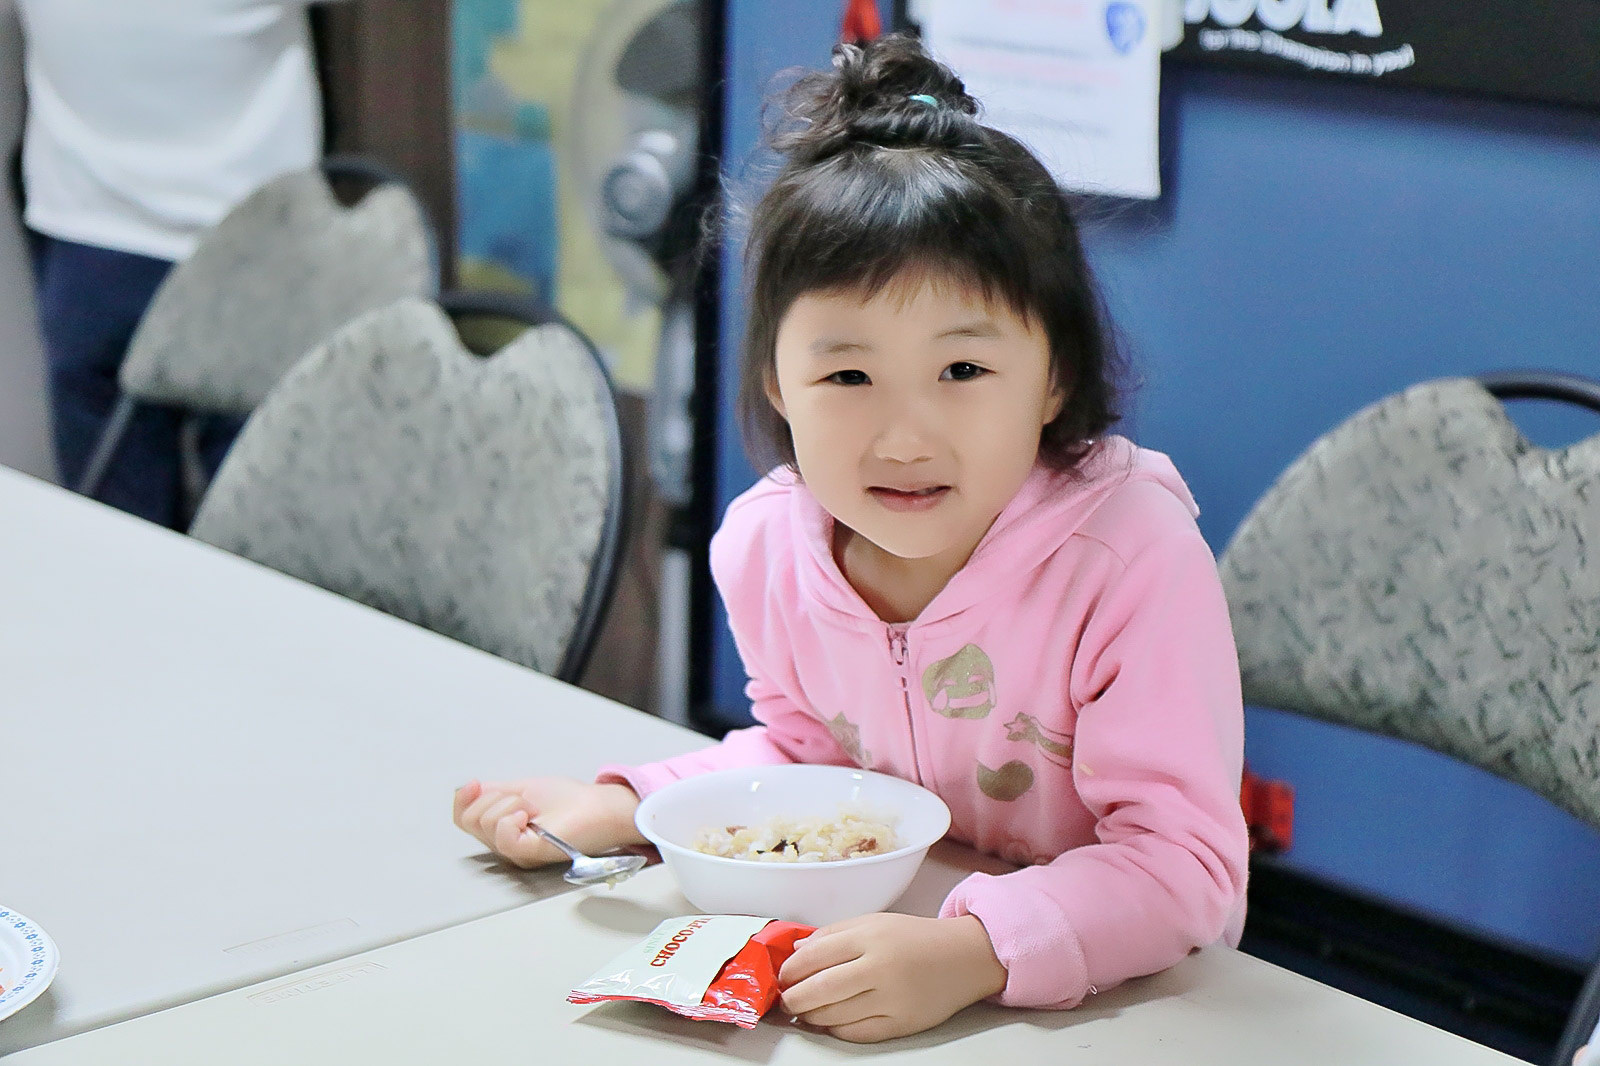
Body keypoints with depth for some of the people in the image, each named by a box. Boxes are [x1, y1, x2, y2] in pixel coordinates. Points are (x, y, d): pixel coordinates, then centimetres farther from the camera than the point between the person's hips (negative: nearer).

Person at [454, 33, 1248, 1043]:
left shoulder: (1135, 557, -21)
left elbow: (1181, 861, -22)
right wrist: (615, 809, 0)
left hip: (1115, 998, -3)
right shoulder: (769, 541, -6)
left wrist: (971, 953, -35)